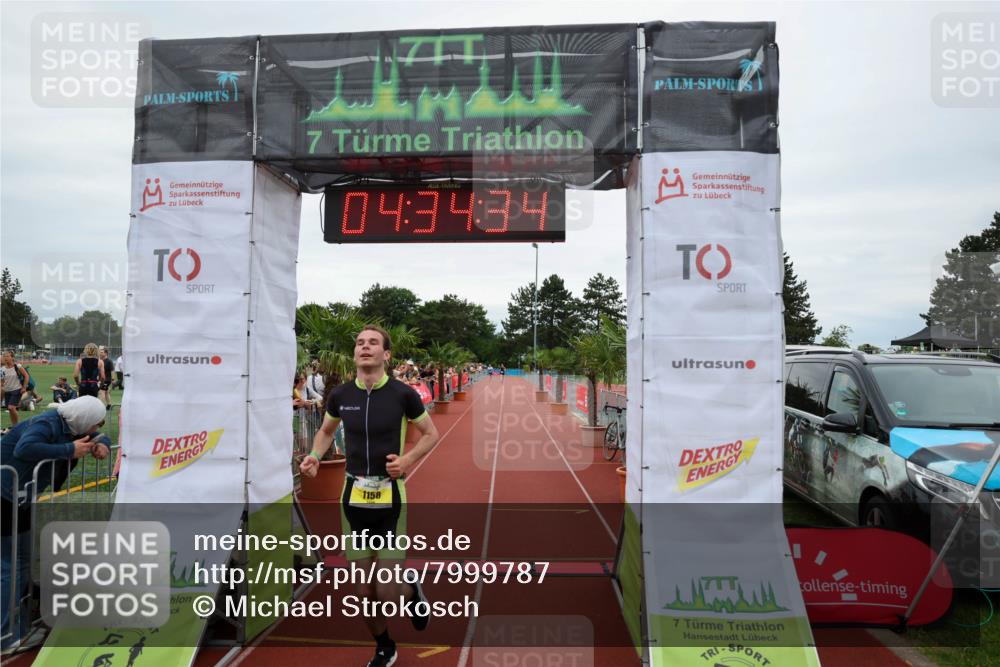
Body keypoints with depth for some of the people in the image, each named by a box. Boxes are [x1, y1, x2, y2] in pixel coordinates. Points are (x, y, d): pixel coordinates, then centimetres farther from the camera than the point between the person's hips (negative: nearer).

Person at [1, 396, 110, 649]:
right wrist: (69, 450, -38)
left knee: (24, 562, 17)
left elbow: (99, 437, 15)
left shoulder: (71, 427, 0)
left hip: (20, 499, 10)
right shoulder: (47, 424, -26)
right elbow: (23, 449, -44)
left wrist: (101, 445, -8)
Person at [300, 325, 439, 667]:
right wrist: (315, 456, -2)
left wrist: (408, 459, -13)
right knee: (365, 592, 12)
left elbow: (431, 434, 3)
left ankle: (412, 591, 34)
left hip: (390, 498, -3)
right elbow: (326, 430, 17)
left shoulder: (403, 394, -10)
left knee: (386, 591, -3)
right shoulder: (340, 395, -2)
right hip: (354, 498, 3)